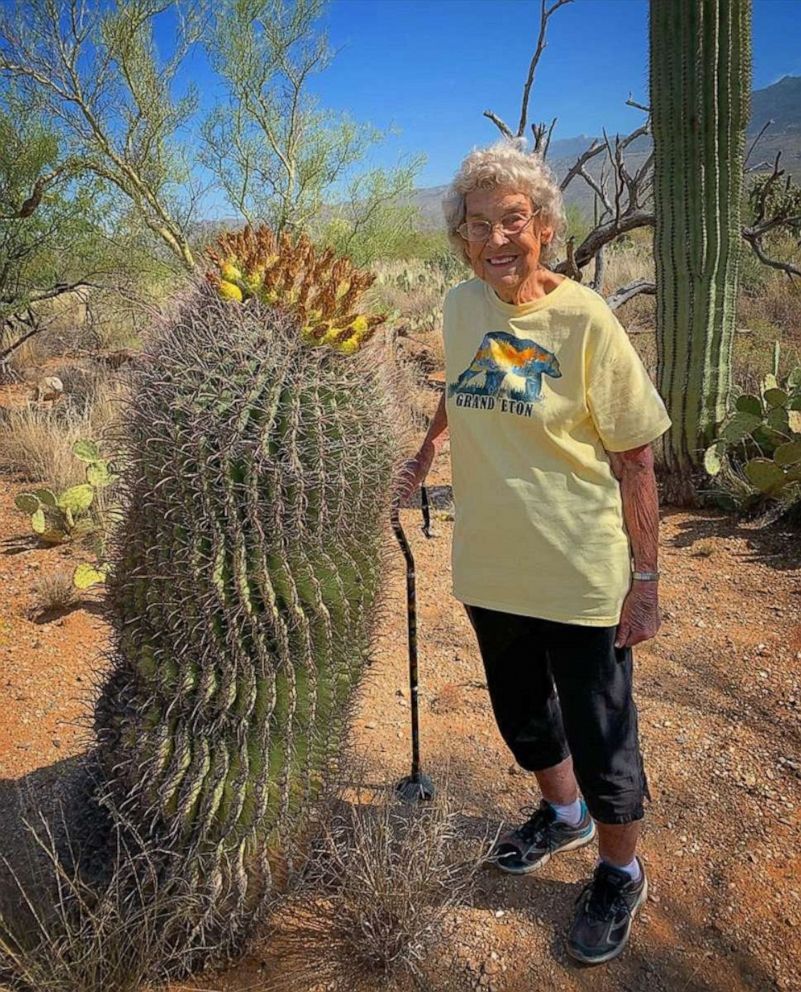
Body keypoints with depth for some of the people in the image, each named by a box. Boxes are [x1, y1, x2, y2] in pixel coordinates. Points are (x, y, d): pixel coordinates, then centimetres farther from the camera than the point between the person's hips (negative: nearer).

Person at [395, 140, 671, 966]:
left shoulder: (584, 319, -15)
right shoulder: (458, 307, -1)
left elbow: (634, 460, -12)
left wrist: (646, 575, -11)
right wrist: (426, 449, 11)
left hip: (579, 574, -5)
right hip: (489, 566, 5)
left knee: (598, 733, 10)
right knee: (519, 711, 23)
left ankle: (619, 873, 38)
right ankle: (562, 812, 53)